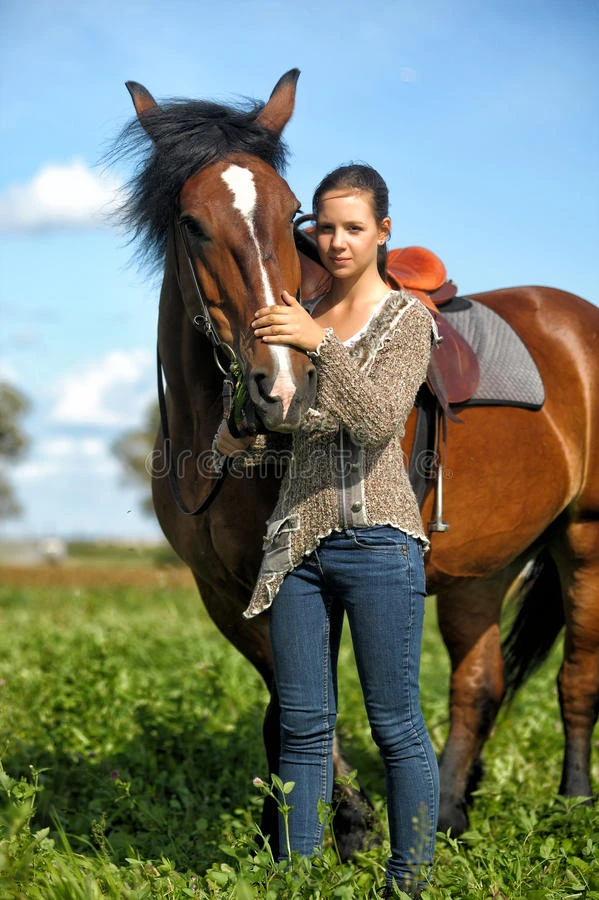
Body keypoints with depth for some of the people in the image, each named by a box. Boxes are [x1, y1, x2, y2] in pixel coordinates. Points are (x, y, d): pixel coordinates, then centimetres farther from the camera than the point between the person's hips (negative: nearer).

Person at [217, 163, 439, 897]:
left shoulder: (406, 317, -1)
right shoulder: (299, 319, 13)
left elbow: (380, 420, -16)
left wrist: (321, 344, -25)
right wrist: (238, 429, -3)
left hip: (376, 539, -5)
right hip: (299, 540, 5)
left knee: (395, 724, 1)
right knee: (302, 725, 7)